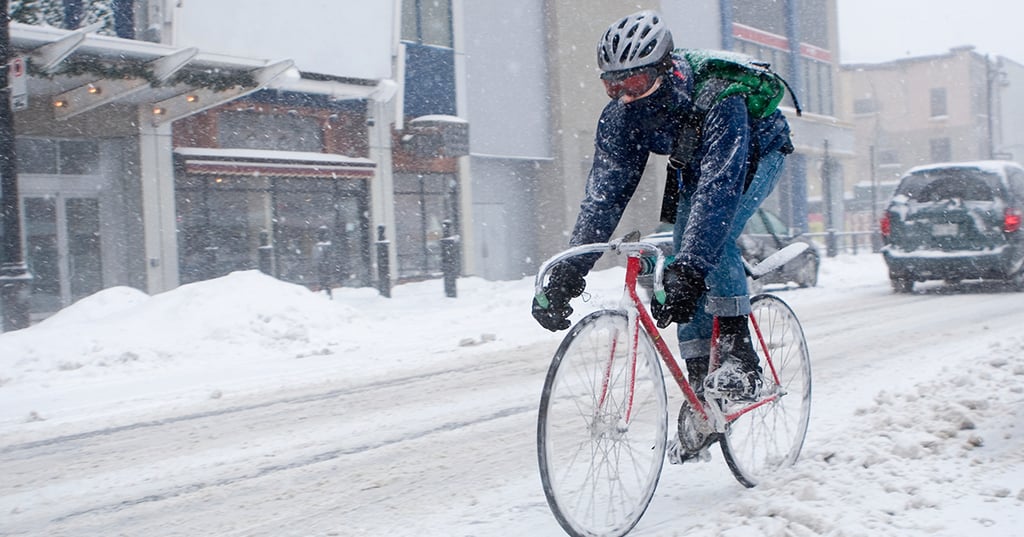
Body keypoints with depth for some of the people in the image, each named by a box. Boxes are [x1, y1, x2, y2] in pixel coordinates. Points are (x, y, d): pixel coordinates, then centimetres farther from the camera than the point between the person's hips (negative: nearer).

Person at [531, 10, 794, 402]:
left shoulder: (717, 99, -42)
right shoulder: (619, 117, -26)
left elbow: (719, 188, -50)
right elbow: (604, 193, -27)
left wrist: (689, 270, -59)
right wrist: (567, 273, -36)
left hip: (756, 154, -5)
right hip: (693, 166, 5)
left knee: (714, 236, -30)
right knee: (683, 259, -8)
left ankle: (741, 359, -21)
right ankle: (700, 383, 1)